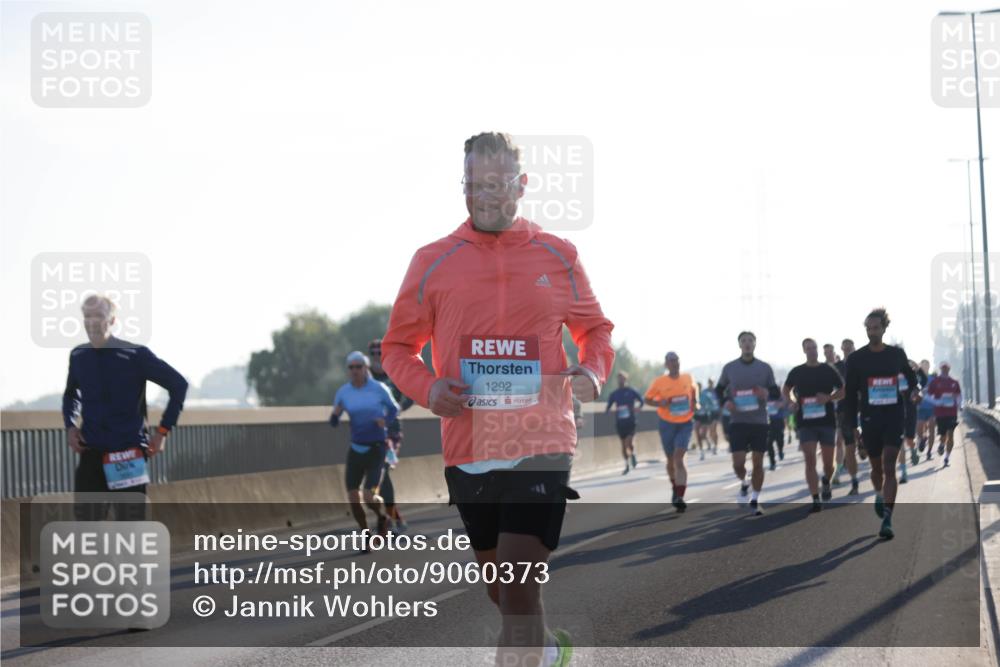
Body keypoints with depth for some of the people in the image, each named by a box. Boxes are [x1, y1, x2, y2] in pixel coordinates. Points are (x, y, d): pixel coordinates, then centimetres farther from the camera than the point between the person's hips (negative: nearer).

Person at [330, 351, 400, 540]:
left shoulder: (378, 389, -9)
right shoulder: (343, 393, -2)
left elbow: (394, 408, 7)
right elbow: (334, 423, 3)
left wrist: (386, 420, -14)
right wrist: (335, 414, -19)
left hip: (377, 448, -3)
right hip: (356, 448, 3)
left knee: (369, 497, -15)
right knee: (353, 498, -1)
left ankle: (382, 517, 21)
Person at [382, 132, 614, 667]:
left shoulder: (559, 257, 5)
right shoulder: (433, 261, 4)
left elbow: (594, 328, 19)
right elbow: (398, 347, 10)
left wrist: (592, 371, -3)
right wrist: (428, 388, -10)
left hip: (541, 447, -2)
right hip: (467, 451, 2)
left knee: (518, 588, -15)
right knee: (501, 590, 16)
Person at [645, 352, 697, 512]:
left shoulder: (688, 378, -1)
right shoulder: (659, 382, -7)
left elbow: (693, 391, 20)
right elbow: (648, 399, 1)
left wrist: (695, 403, 2)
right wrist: (660, 403, -18)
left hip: (685, 423, -1)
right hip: (667, 424, 1)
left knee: (678, 458, -15)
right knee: (671, 460, 14)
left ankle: (679, 497, -22)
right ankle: (675, 489, 41)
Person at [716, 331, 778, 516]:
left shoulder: (765, 368, 2)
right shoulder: (729, 368, 2)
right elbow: (719, 389, 13)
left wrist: (767, 393, -16)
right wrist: (725, 402, -8)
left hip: (760, 422, 0)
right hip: (738, 422, 0)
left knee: (758, 463, 1)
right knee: (738, 462, -8)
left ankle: (755, 501, 14)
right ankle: (743, 483, 26)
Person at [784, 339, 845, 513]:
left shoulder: (828, 370, 3)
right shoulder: (797, 372, 5)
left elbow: (842, 391, 7)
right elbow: (785, 390, 19)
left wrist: (829, 398, -13)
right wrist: (791, 402, -2)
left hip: (827, 421, 0)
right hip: (806, 422, 0)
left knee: (828, 463, 6)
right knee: (810, 461, -10)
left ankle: (826, 482, 40)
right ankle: (816, 500, -8)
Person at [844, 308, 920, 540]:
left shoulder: (897, 354, 3)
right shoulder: (856, 359, -1)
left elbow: (910, 375, 22)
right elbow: (851, 394, 2)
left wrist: (914, 391, 1)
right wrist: (852, 425, -1)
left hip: (894, 418, -1)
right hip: (869, 419, 1)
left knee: (889, 467, -12)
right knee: (876, 466, 13)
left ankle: (887, 519, -17)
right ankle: (879, 495, 47)